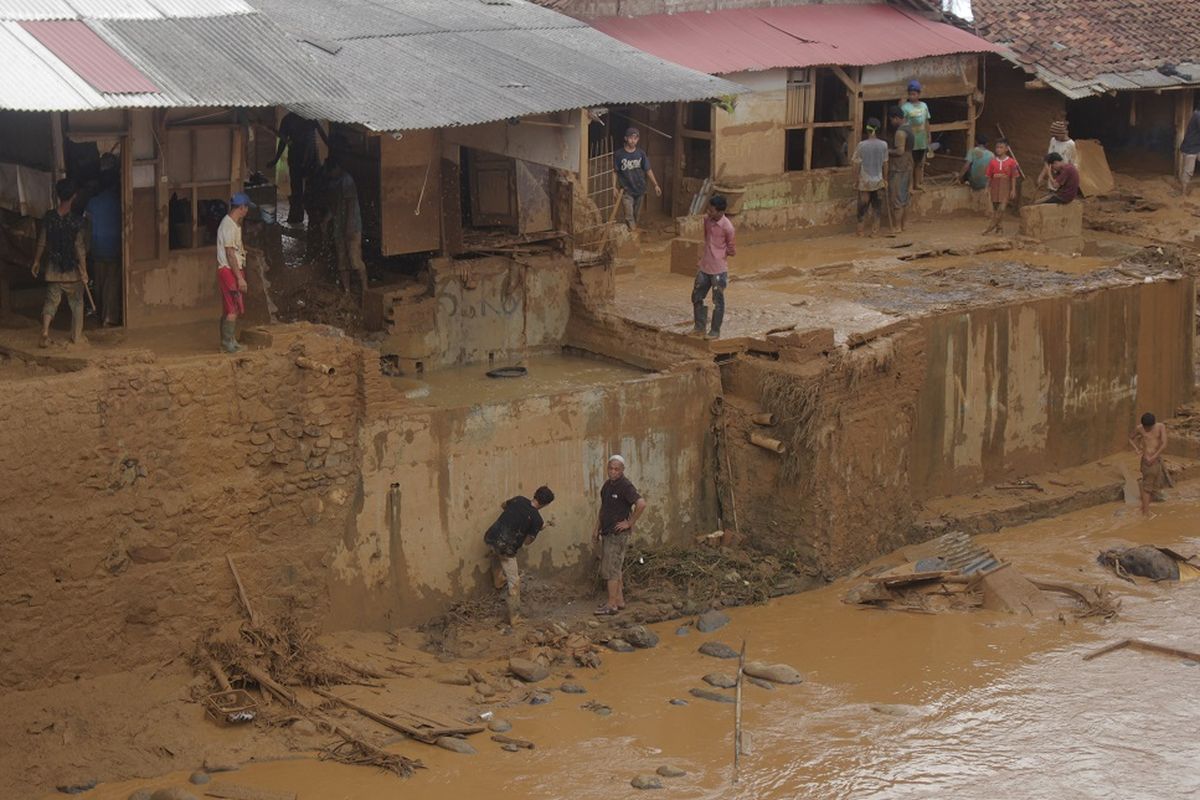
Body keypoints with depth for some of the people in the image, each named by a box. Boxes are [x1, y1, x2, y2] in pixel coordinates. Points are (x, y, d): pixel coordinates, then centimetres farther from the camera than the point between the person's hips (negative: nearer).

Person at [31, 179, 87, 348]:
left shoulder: (48, 217, -7)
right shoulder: (76, 220, -17)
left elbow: (41, 243, 0)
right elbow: (80, 248, -15)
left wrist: (36, 261, 13)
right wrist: (83, 270, -9)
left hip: (53, 269, 2)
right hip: (72, 270, -2)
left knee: (51, 300, 11)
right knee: (76, 302, 14)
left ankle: (45, 332, -7)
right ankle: (77, 336, 21)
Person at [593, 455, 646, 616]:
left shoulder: (625, 486, -16)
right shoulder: (607, 485, 11)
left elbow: (641, 503, -28)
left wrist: (629, 523, -21)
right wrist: (596, 529, 19)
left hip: (618, 534, -9)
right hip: (607, 533, 9)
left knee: (610, 569, -10)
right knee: (613, 568, 14)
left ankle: (611, 605, -7)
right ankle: (619, 600, 22)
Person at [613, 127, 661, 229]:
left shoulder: (641, 153, 3)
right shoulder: (619, 154, -6)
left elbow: (648, 170, 5)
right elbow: (615, 172, -4)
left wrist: (655, 185, 0)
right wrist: (615, 187, -14)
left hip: (640, 190, 3)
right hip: (627, 191, -3)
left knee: (637, 216, 10)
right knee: (629, 217, -13)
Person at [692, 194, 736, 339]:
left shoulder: (727, 227, -18)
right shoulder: (706, 219, 1)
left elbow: (731, 248, -4)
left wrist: (731, 251, -21)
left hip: (719, 269, -7)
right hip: (704, 267, 7)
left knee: (718, 301, 4)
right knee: (696, 297, 13)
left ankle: (715, 331, 16)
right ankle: (700, 327, 27)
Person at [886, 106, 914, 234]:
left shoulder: (900, 132, -19)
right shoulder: (908, 128, 12)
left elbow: (900, 151, -23)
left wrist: (887, 151, -11)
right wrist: (891, 150, 14)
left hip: (898, 169, -10)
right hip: (907, 167, 10)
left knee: (897, 198, -5)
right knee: (903, 198, 13)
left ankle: (897, 227, -4)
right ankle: (901, 225, 18)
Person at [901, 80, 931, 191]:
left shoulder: (924, 106, 6)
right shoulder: (905, 107, -12)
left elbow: (927, 122, 14)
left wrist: (928, 136, 14)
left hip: (922, 141, 6)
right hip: (911, 141, -6)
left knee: (919, 163, 15)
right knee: (910, 164, 1)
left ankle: (917, 184, 25)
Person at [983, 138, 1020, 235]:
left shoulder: (1011, 162, -4)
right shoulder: (992, 162, 3)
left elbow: (1013, 177, -2)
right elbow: (989, 176, 8)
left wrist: (1013, 190, -6)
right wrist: (988, 188, 5)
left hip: (1005, 187, -3)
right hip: (995, 187, 3)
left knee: (1001, 208, -13)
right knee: (995, 208, 7)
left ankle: (992, 226, -9)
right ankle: (999, 227, 17)